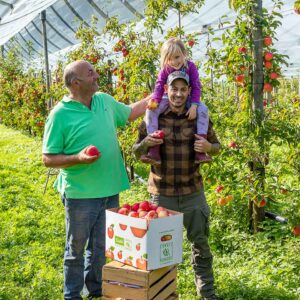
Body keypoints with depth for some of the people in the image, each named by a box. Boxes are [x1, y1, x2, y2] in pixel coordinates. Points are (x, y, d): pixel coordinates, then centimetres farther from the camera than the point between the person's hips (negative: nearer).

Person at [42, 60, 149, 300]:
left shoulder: (104, 100, 7)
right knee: (76, 249, 11)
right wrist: (78, 158, -25)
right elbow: (48, 159, -9)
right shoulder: (60, 114, -12)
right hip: (81, 195, -6)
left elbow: (130, 113, 25)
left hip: (110, 191, 6)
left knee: (102, 247, 18)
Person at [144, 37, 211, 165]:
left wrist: (194, 105, -27)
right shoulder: (165, 69, -10)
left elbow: (196, 87, -15)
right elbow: (159, 85, -13)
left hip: (187, 99, -1)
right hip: (168, 98, 1)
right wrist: (155, 100, -33)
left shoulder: (190, 66, -14)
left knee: (203, 109, -29)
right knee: (151, 110, -26)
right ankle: (154, 151, -30)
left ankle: (200, 151, -29)